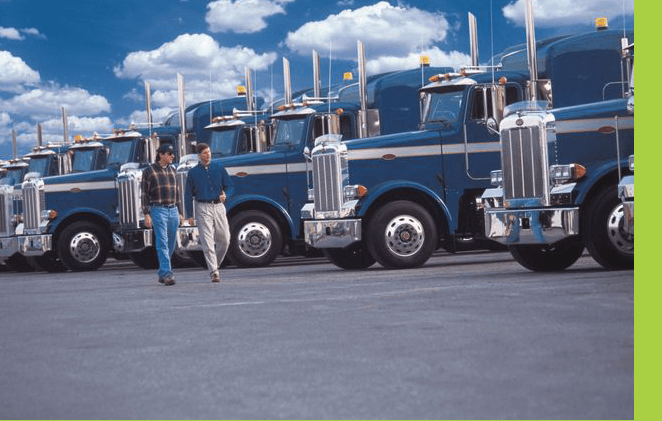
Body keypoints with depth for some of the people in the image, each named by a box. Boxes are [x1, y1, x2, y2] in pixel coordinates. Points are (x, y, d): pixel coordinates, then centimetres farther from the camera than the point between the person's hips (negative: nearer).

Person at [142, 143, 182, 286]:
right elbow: (145, 194, -3)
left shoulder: (172, 170, 15)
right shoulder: (149, 171, -1)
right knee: (162, 243, -13)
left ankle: (162, 274, 20)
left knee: (171, 243, 8)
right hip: (158, 210, -6)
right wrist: (146, 214, -10)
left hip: (173, 210, 6)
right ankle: (167, 273, -17)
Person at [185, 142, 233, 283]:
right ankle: (214, 272, -9)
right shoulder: (193, 172, 5)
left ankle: (214, 264, 24)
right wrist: (189, 215, 1)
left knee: (224, 239, 2)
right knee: (207, 241, -9)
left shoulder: (219, 168, 10)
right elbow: (189, 195, 7)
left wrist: (225, 194, -11)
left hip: (219, 206, 2)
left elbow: (230, 185, 12)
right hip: (203, 208, -2)